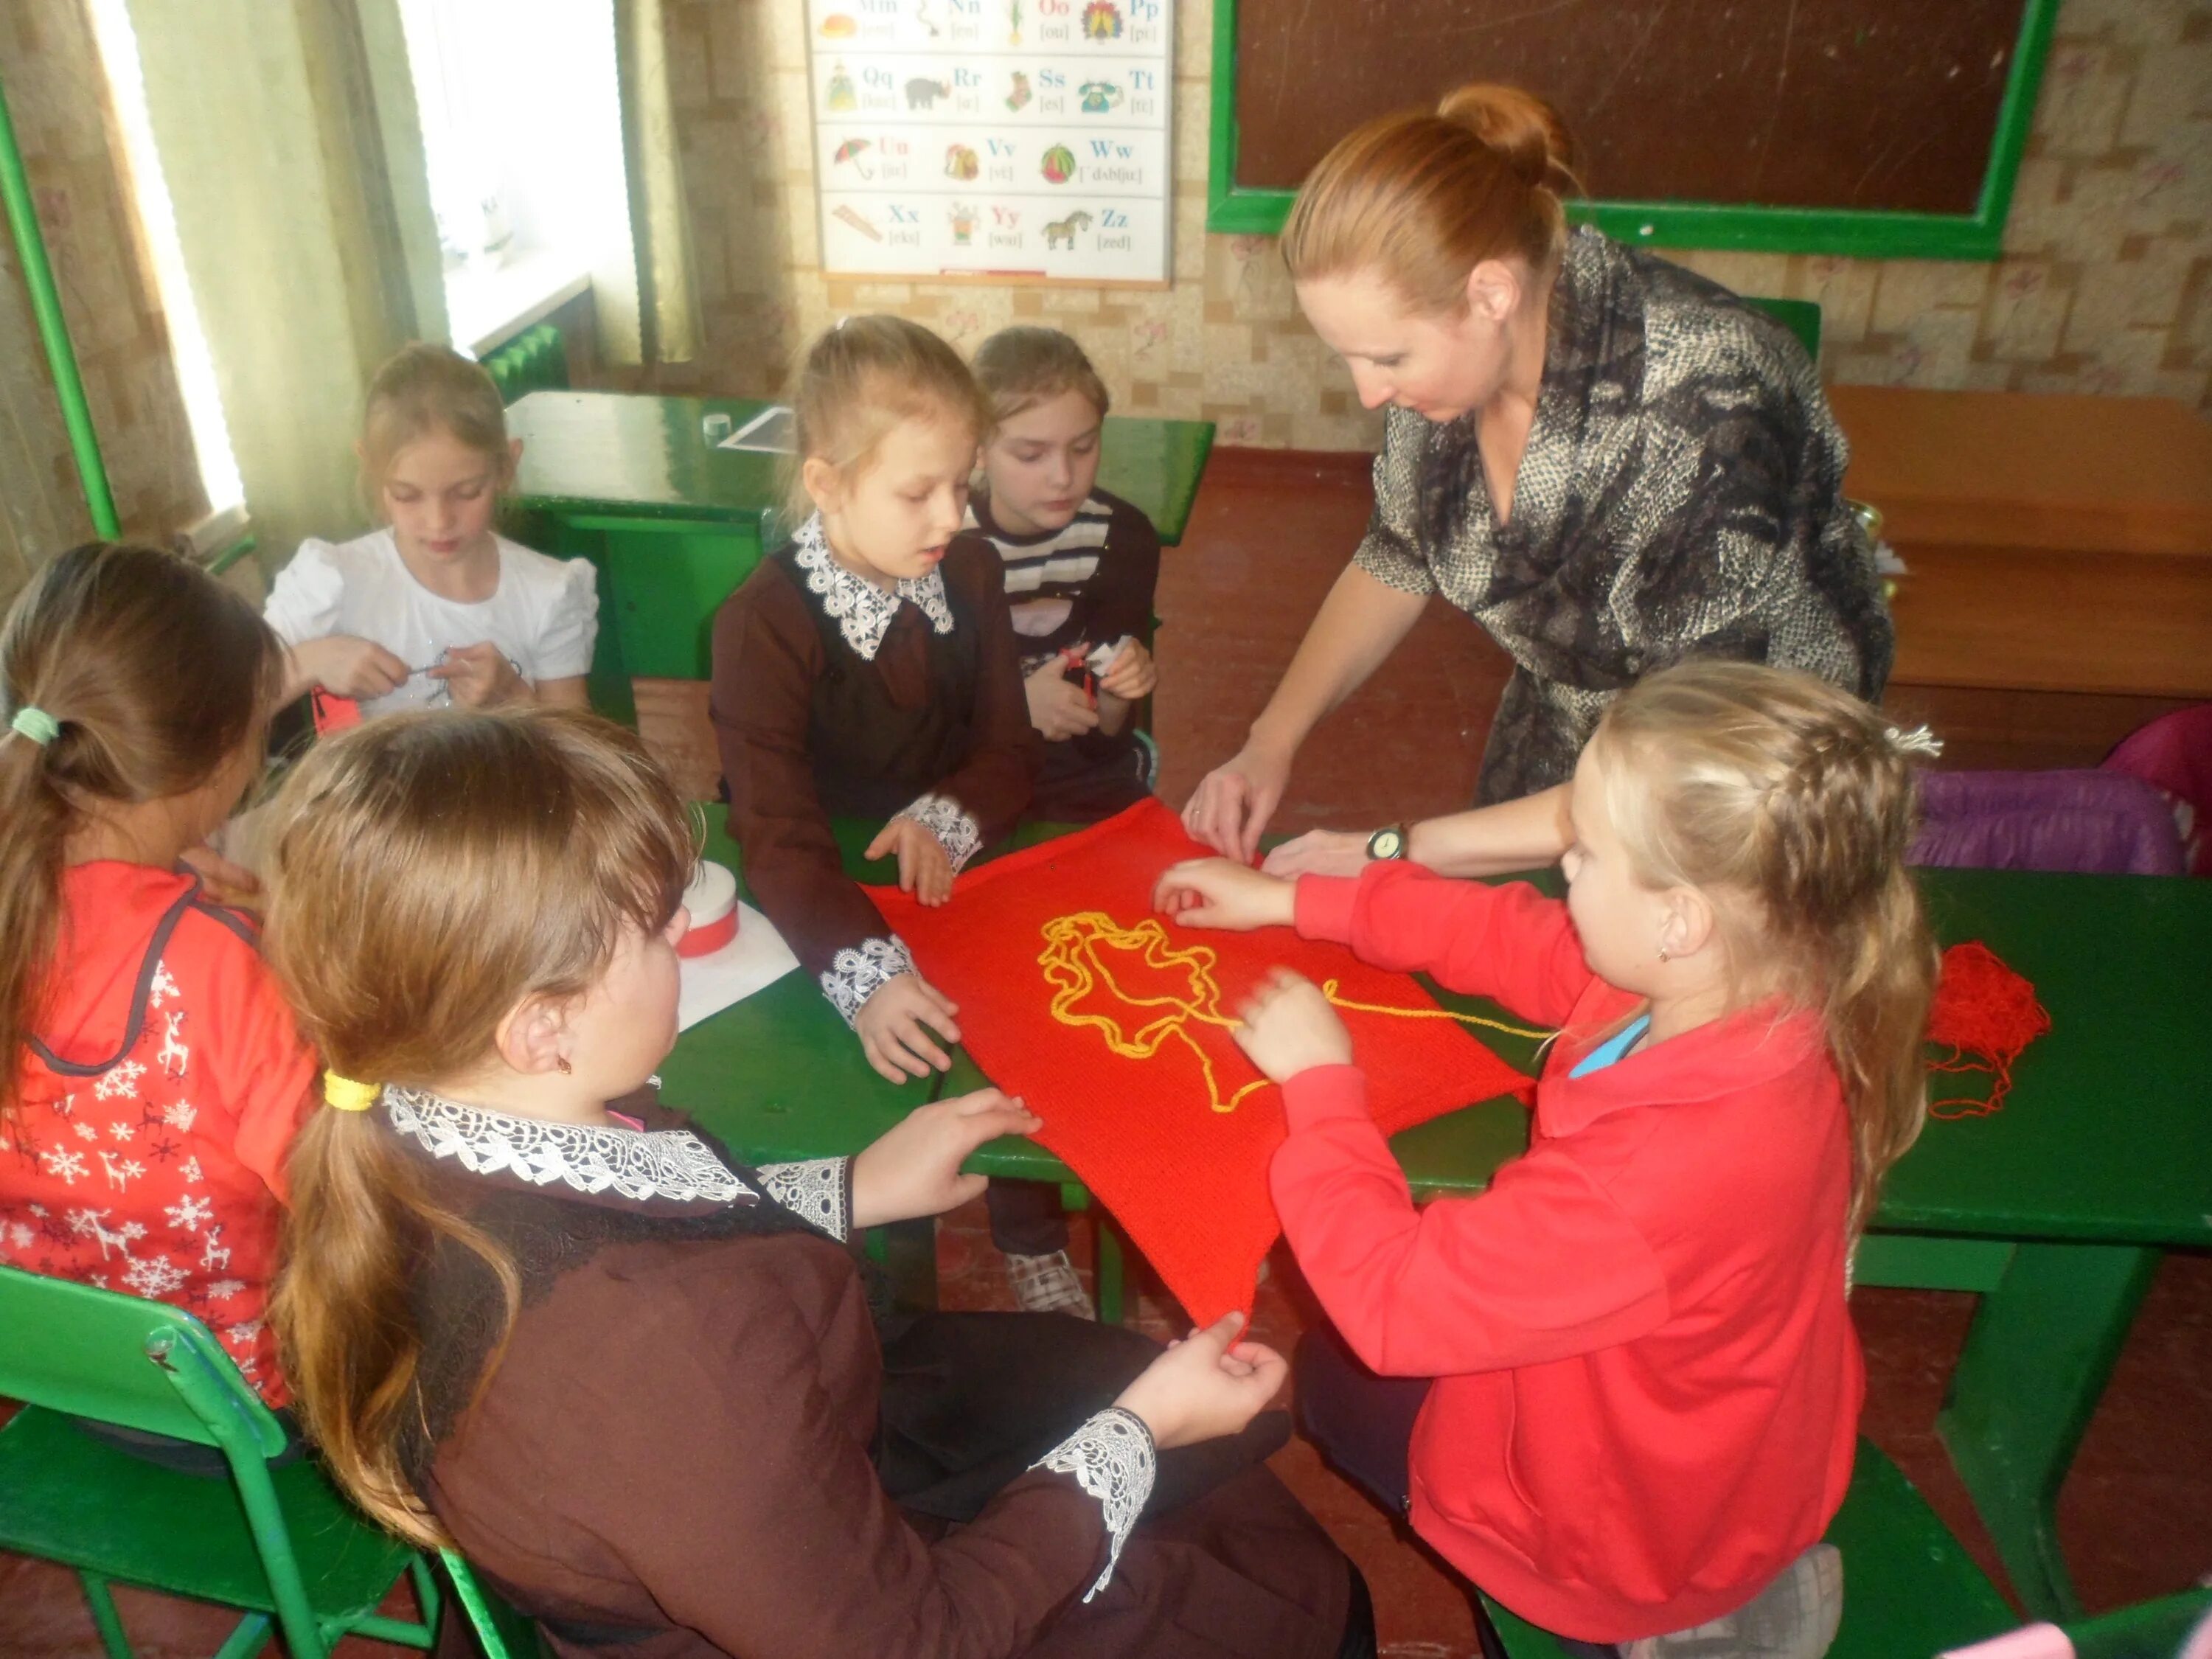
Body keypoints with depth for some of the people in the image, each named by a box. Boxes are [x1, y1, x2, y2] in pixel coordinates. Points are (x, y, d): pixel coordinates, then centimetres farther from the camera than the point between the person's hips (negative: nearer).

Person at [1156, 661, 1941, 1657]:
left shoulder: (1669, 1169, -45)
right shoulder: (1753, 990, -21)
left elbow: (1392, 1300, -34)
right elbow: (1510, 935, -5)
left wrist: (1320, 1083, -21)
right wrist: (1289, 901, 0)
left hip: (1634, 1527, -6)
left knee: (1337, 1377, 19)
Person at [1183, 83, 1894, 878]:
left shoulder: (1705, 407, -36)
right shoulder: (1453, 345, -19)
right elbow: (1398, 561, 0)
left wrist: (1401, 849, -30)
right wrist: (1270, 744, -11)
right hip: (1557, 735, 5)